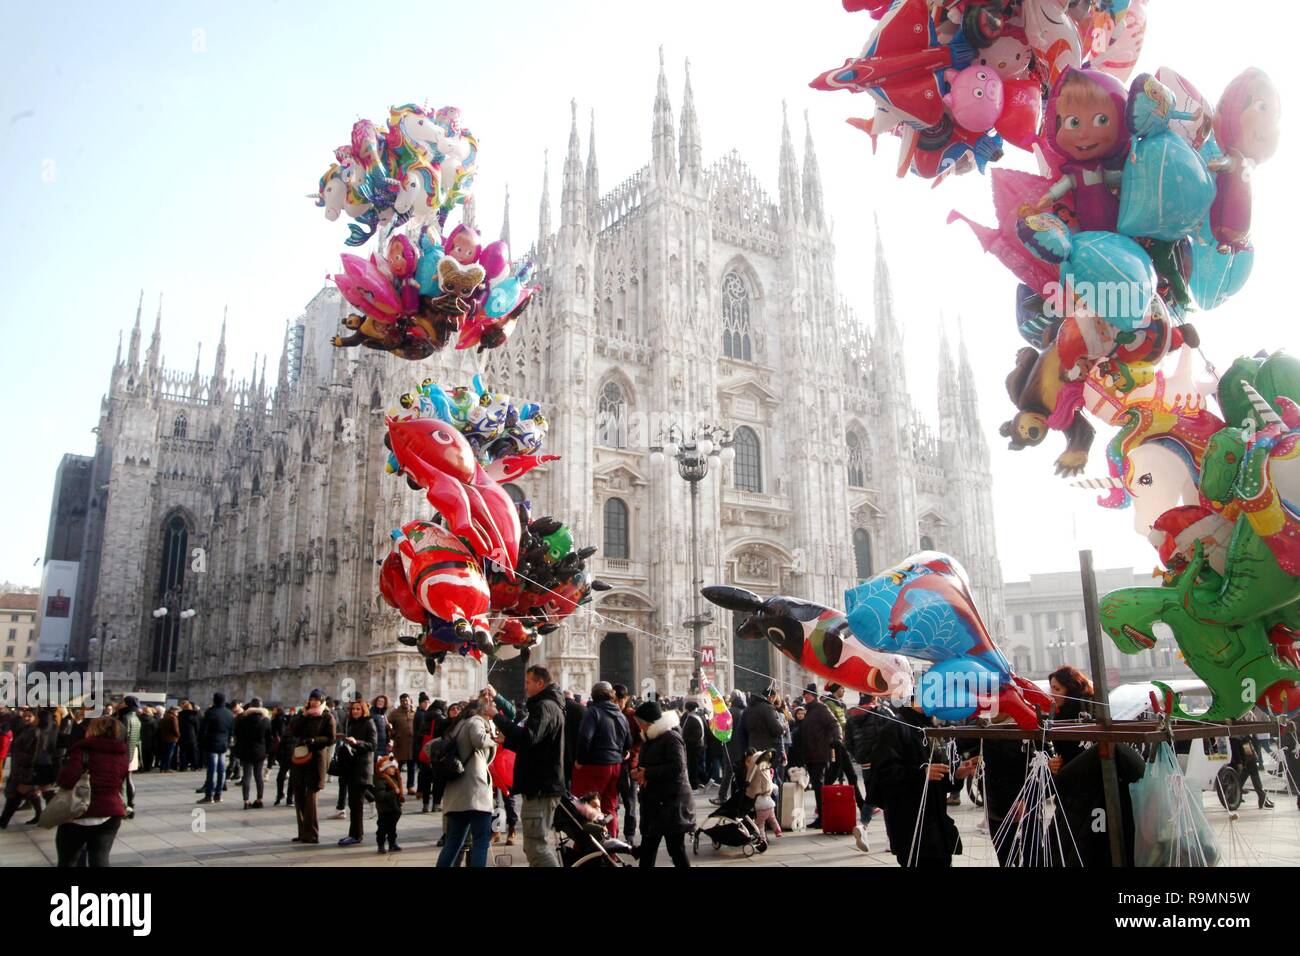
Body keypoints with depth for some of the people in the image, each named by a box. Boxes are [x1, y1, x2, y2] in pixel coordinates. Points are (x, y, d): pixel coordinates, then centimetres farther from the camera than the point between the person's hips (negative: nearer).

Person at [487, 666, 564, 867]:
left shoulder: (544, 707, -13)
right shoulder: (551, 705, 21)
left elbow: (528, 737, -29)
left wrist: (497, 716, -24)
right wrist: (505, 740, 13)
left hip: (540, 788, -11)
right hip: (543, 785, 11)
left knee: (536, 846, -12)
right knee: (540, 843, 19)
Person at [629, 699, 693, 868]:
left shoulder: (671, 738, -14)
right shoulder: (650, 740, 16)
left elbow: (677, 767, -25)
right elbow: (646, 765, 21)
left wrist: (648, 773, -20)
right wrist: (638, 773, -2)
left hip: (671, 803, -9)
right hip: (654, 802, 9)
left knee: (676, 849, -4)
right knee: (647, 847, 13)